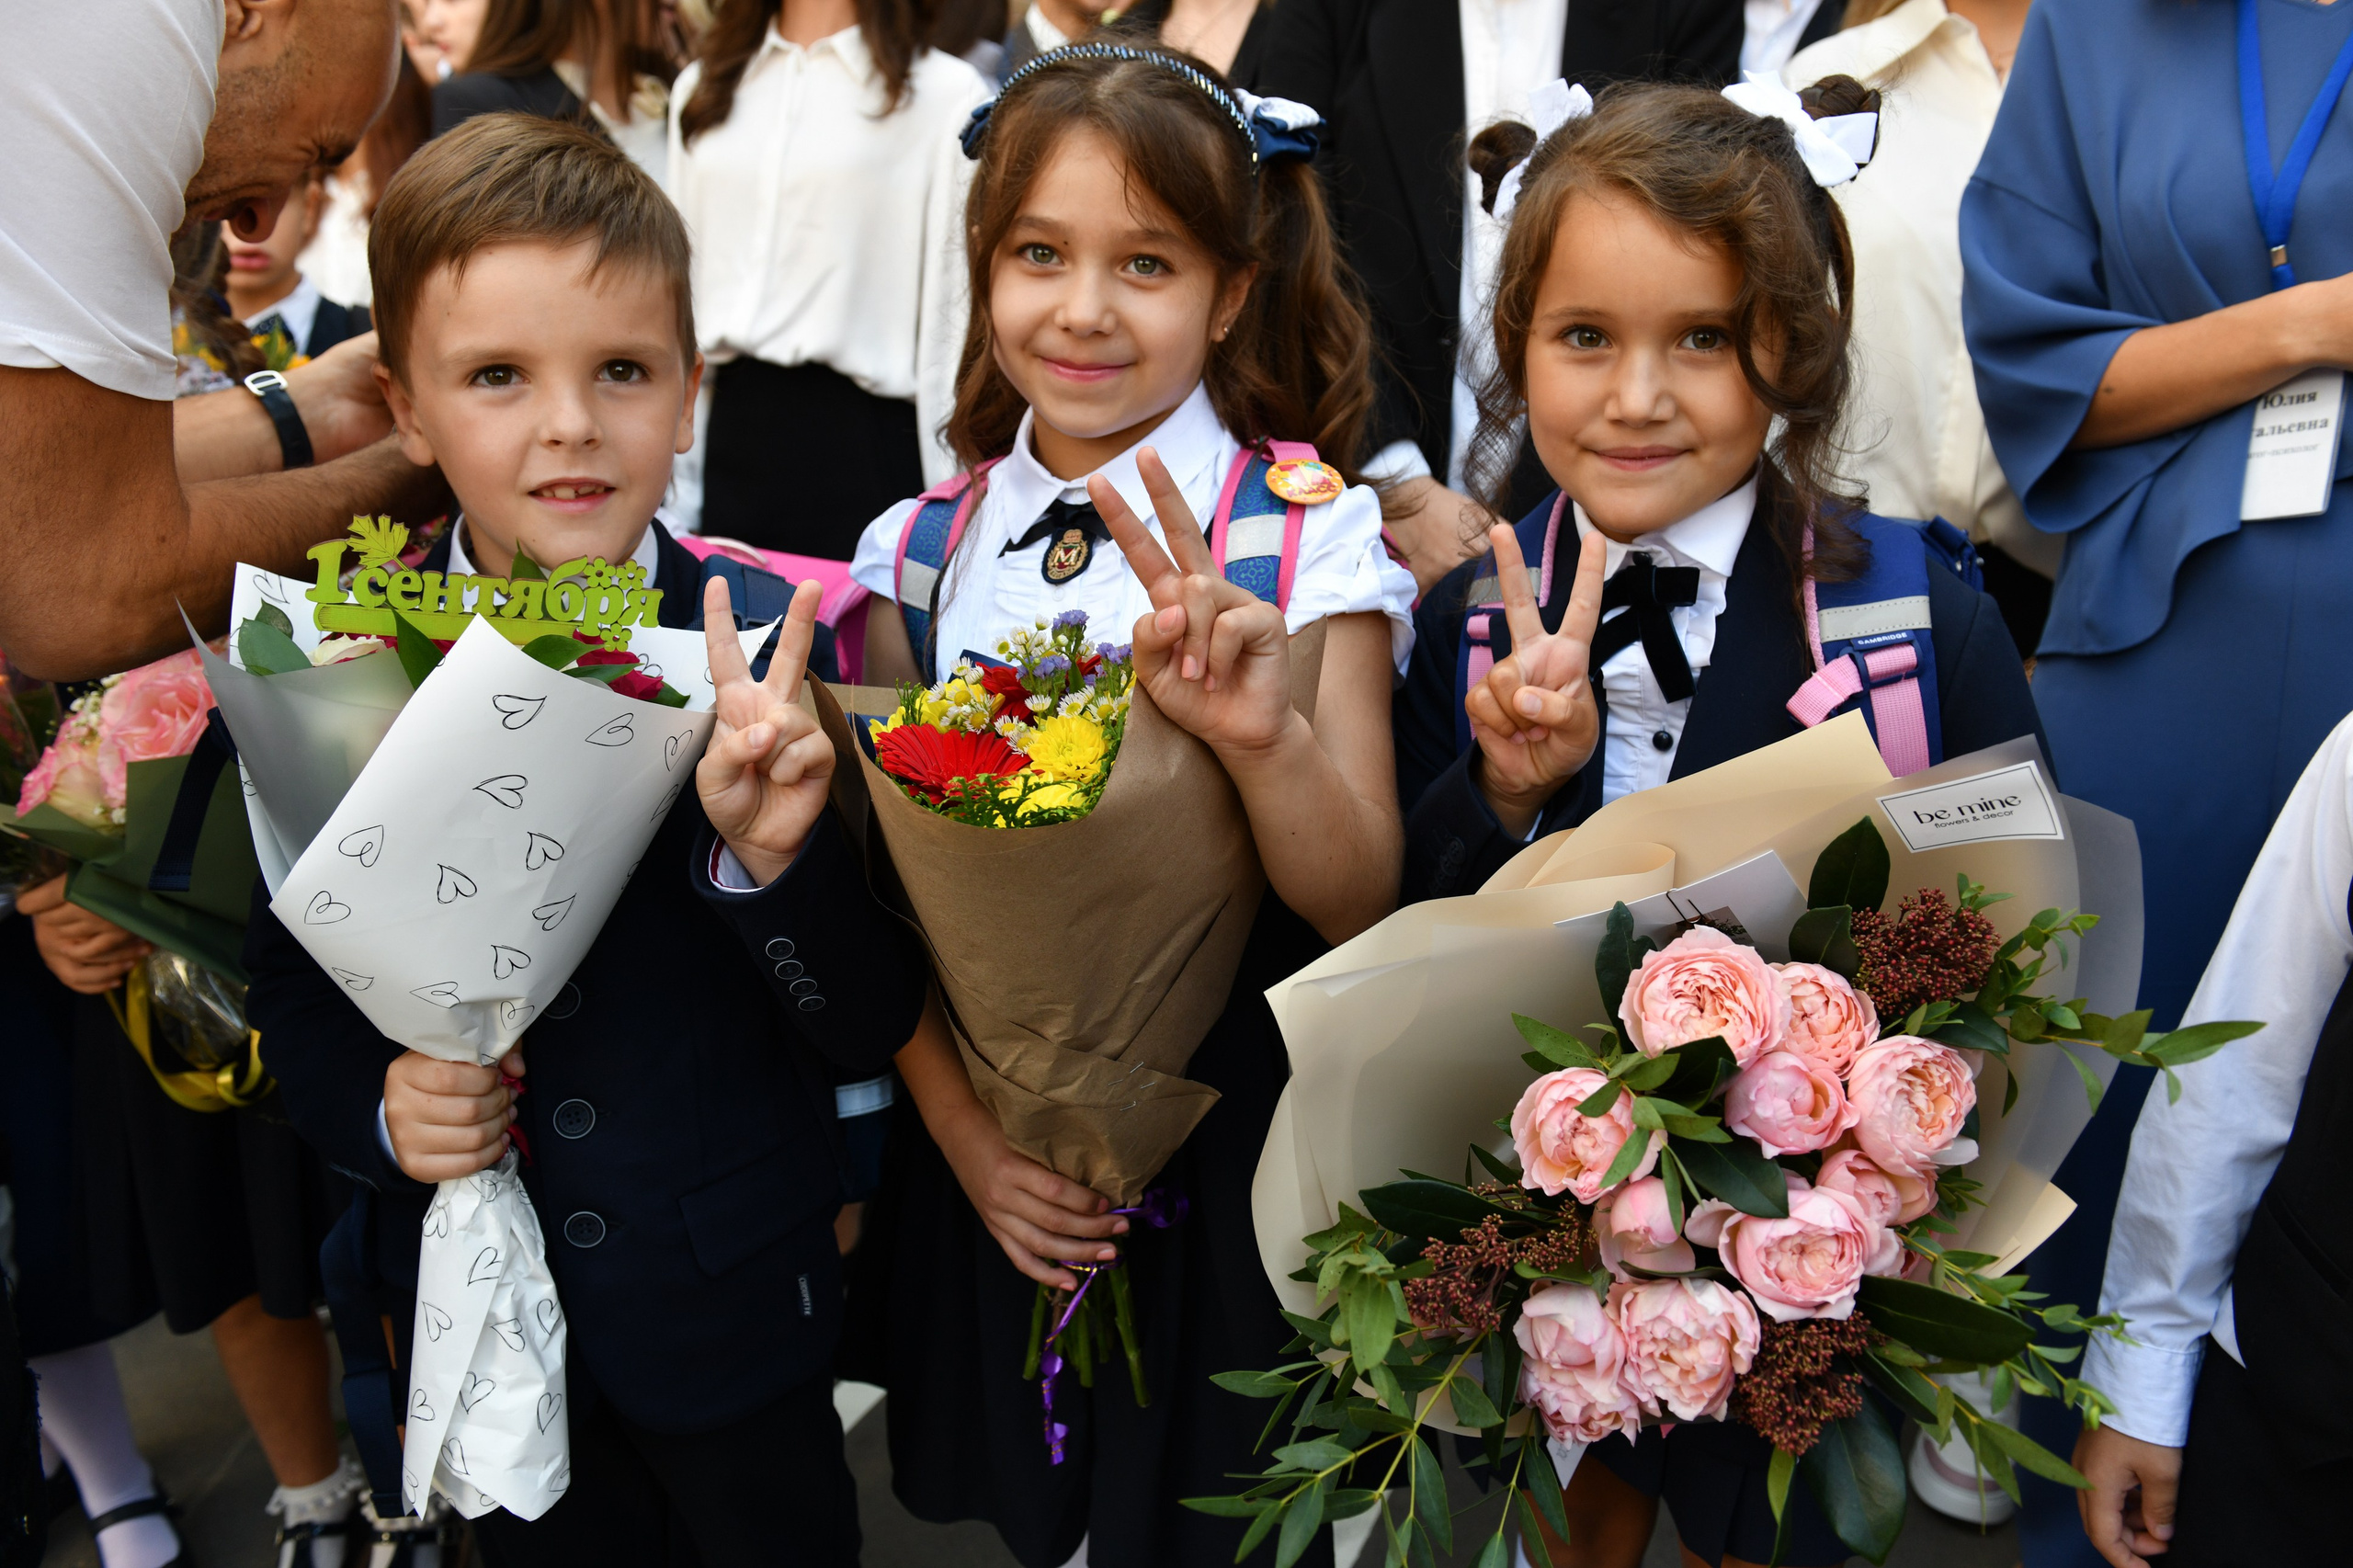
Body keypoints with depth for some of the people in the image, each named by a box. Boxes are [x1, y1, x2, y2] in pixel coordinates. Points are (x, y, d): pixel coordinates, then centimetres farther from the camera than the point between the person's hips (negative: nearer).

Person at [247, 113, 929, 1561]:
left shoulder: (769, 649, -16)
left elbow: (872, 1028, -15)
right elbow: (293, 982, 3)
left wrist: (775, 859, -33)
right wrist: (373, 1103, -17)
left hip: (734, 1301, -1)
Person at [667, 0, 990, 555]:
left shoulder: (948, 93, -3)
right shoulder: (700, 88, 15)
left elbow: (958, 323, -5)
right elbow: (681, 285, 16)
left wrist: (951, 514, -8)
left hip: (864, 443, -5)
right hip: (727, 434, 5)